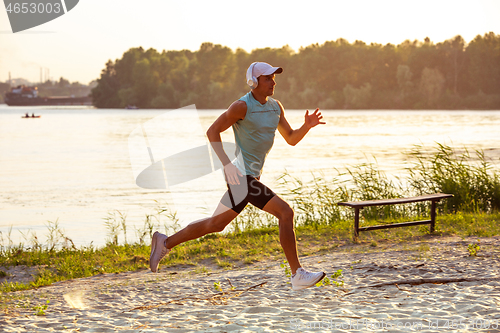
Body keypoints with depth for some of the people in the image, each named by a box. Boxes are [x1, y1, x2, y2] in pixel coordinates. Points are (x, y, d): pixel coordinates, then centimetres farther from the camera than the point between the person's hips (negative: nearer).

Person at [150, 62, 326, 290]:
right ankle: (298, 275, -12)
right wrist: (227, 164, -19)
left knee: (216, 224, 16)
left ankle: (165, 243, 26)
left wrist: (308, 125, -5)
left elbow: (291, 139, 16)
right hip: (241, 175, -9)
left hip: (251, 175, 9)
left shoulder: (275, 106, 12)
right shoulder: (242, 106, -12)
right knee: (285, 213, -15)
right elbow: (212, 131, -11)